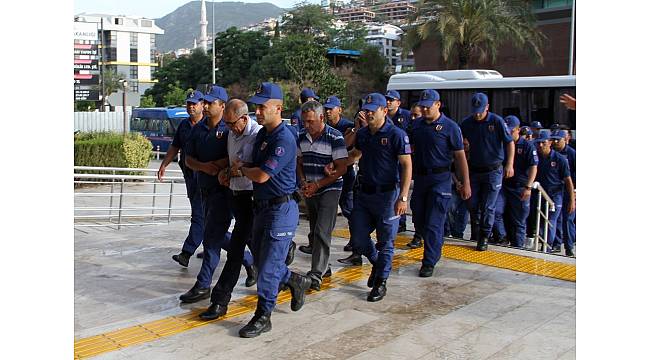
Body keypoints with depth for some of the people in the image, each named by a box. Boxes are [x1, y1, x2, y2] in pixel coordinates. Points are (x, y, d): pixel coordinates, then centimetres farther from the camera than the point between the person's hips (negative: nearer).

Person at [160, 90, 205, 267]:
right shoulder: (183, 125, 14)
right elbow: (175, 147, 22)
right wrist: (164, 165, 16)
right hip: (189, 173, 8)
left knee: (199, 215, -9)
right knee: (199, 212, 16)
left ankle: (186, 253, -11)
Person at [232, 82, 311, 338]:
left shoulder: (284, 139, -19)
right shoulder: (262, 133, 11)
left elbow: (262, 175, -23)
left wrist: (241, 168, -4)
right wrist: (243, 170, -2)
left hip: (281, 209, -9)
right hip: (261, 206, 9)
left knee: (269, 265, -2)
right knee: (260, 260, 17)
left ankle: (263, 316, 10)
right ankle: (296, 281, 38)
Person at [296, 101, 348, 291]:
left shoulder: (335, 137, -14)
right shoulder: (302, 136, 4)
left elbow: (341, 168, -15)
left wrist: (317, 185, -16)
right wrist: (303, 182, -3)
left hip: (329, 190, -6)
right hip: (310, 190, 6)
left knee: (322, 232, -13)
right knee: (314, 232, 13)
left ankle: (316, 274, -11)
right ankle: (323, 264, 30)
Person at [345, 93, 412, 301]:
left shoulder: (396, 135, -11)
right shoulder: (362, 134, 8)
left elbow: (406, 166, -13)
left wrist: (403, 197, -20)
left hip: (386, 195, -6)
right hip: (364, 193, 6)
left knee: (385, 241, 4)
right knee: (358, 239, 8)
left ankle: (381, 282, 17)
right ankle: (377, 262, 35)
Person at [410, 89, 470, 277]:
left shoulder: (450, 127, -6)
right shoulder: (417, 124, 8)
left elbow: (460, 156, -6)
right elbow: (410, 150, 16)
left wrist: (465, 183, -9)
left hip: (440, 179, -6)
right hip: (419, 177, 6)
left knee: (434, 223, -4)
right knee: (419, 220, 12)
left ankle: (429, 263, 4)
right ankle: (436, 247, 36)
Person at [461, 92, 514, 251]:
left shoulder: (497, 121, -8)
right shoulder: (467, 123, 1)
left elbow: (509, 143, -6)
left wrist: (509, 164, -16)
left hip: (493, 171, -3)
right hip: (474, 170, 3)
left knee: (487, 207, 0)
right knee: (472, 205, 6)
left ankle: (484, 238, 12)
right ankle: (475, 233, 28)